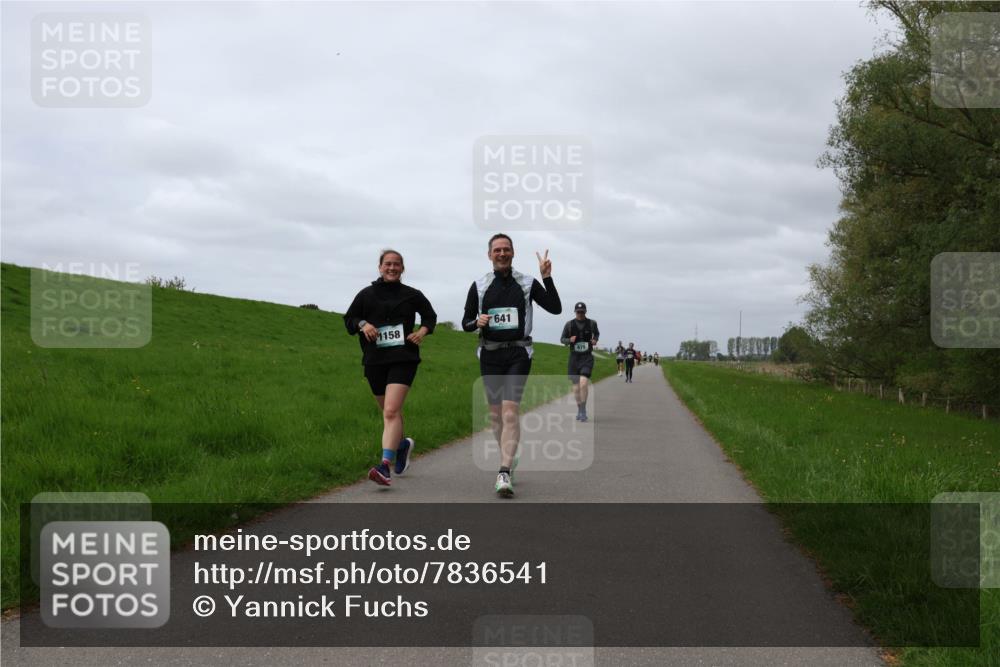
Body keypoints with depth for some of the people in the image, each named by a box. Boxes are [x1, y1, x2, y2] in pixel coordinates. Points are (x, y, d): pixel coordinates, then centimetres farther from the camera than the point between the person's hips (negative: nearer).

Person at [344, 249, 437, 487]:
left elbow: (430, 316, 21)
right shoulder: (367, 294, 8)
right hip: (374, 360, 3)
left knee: (391, 412, -19)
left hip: (403, 359, -3)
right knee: (389, 412, 16)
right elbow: (348, 319, 13)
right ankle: (403, 445, 46)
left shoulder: (411, 295, 7)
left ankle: (385, 465, -28)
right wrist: (362, 324, -8)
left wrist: (423, 331, 0)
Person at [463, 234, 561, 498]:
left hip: (518, 353, -3)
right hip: (490, 354, 3)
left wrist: (547, 278, -11)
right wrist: (476, 322, -12)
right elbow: (466, 322, 11)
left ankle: (504, 473, -20)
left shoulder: (528, 283, 3)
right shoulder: (479, 286, 7)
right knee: (495, 413, 8)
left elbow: (555, 308, 0)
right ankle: (508, 457, 30)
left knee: (510, 410, -15)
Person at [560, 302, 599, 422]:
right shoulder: (569, 324, -1)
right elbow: (562, 339, 8)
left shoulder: (592, 323, 1)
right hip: (574, 357, 2)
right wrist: (569, 340, -14)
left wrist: (595, 340, 0)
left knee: (583, 383, -20)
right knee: (576, 386, 7)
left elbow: (597, 333, 21)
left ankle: (583, 411, -11)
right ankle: (579, 410, 26)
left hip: (587, 358, -2)